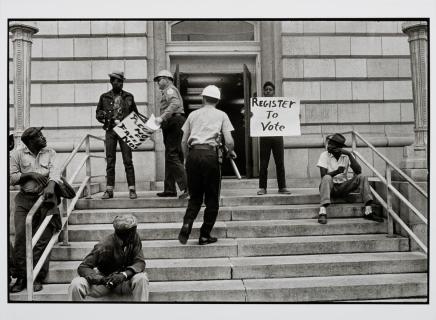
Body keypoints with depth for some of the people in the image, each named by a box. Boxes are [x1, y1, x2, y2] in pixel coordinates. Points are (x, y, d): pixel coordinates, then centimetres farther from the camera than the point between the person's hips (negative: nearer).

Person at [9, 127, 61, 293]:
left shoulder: (50, 153, 7)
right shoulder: (17, 154, 4)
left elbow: (55, 171, -9)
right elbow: (11, 178, -1)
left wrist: (51, 184, -29)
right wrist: (30, 174, -13)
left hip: (45, 199, 1)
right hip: (24, 200, 0)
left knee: (42, 240, -1)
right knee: (20, 237, -7)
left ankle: (37, 278, 6)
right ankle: (21, 277, 3)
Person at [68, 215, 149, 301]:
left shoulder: (135, 238, -14)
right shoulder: (104, 246, -23)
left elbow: (140, 262, -19)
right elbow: (82, 267, -22)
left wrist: (124, 274, -39)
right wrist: (100, 279, -42)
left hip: (123, 281, 2)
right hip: (104, 279, -2)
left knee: (141, 278, -31)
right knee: (76, 284, -28)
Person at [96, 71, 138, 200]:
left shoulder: (129, 96, 11)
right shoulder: (104, 97, 10)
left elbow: (135, 114, 16)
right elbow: (98, 113, 12)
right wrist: (112, 120, -5)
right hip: (110, 131, 0)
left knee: (128, 160, -4)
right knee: (110, 161, 1)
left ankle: (132, 189, -2)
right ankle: (109, 190, 5)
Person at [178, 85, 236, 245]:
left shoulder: (193, 114, 16)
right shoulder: (221, 115, 9)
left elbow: (184, 142, 14)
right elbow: (229, 141, 0)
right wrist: (231, 152, 19)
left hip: (193, 154, 3)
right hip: (210, 154, -3)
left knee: (195, 196, 15)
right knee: (212, 197, 8)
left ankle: (187, 223, -9)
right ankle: (205, 235, 10)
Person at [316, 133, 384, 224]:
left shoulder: (346, 156, 1)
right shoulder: (325, 155, -5)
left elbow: (358, 171, -12)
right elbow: (323, 176, -16)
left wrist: (349, 154, -19)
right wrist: (337, 171, -32)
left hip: (343, 186, 3)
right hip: (330, 187, -3)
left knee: (362, 177, -18)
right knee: (327, 178, -36)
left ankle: (368, 212, -25)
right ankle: (322, 212, -46)